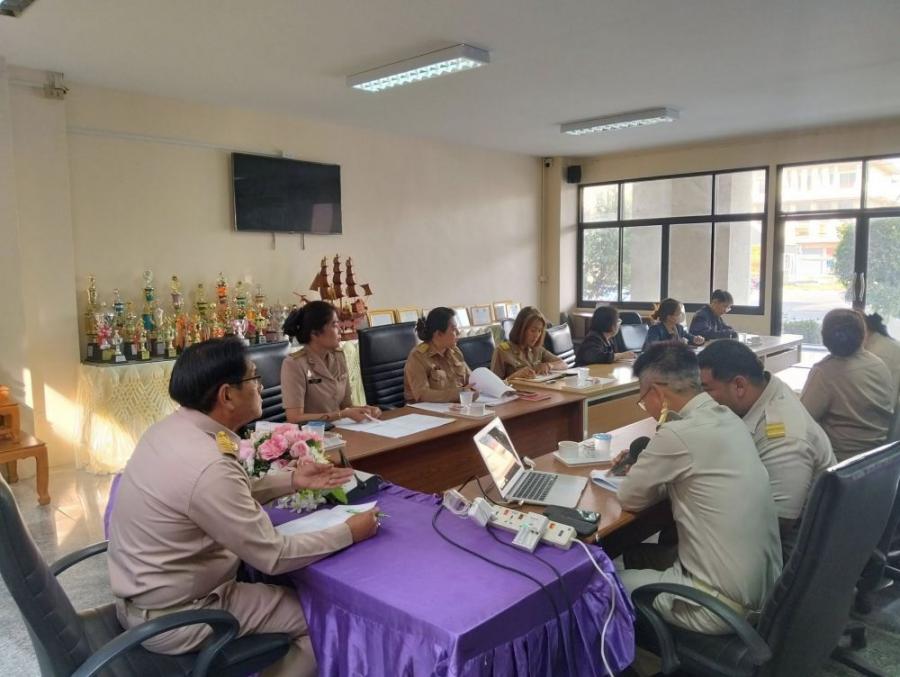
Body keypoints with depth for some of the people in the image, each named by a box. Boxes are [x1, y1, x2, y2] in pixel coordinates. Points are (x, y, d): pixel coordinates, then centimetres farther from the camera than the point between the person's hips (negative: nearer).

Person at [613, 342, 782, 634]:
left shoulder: (678, 434, -24)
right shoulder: (727, 418, 3)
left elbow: (630, 499, -9)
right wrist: (645, 464, 11)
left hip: (724, 604, -8)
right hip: (761, 587, 8)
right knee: (637, 554, 22)